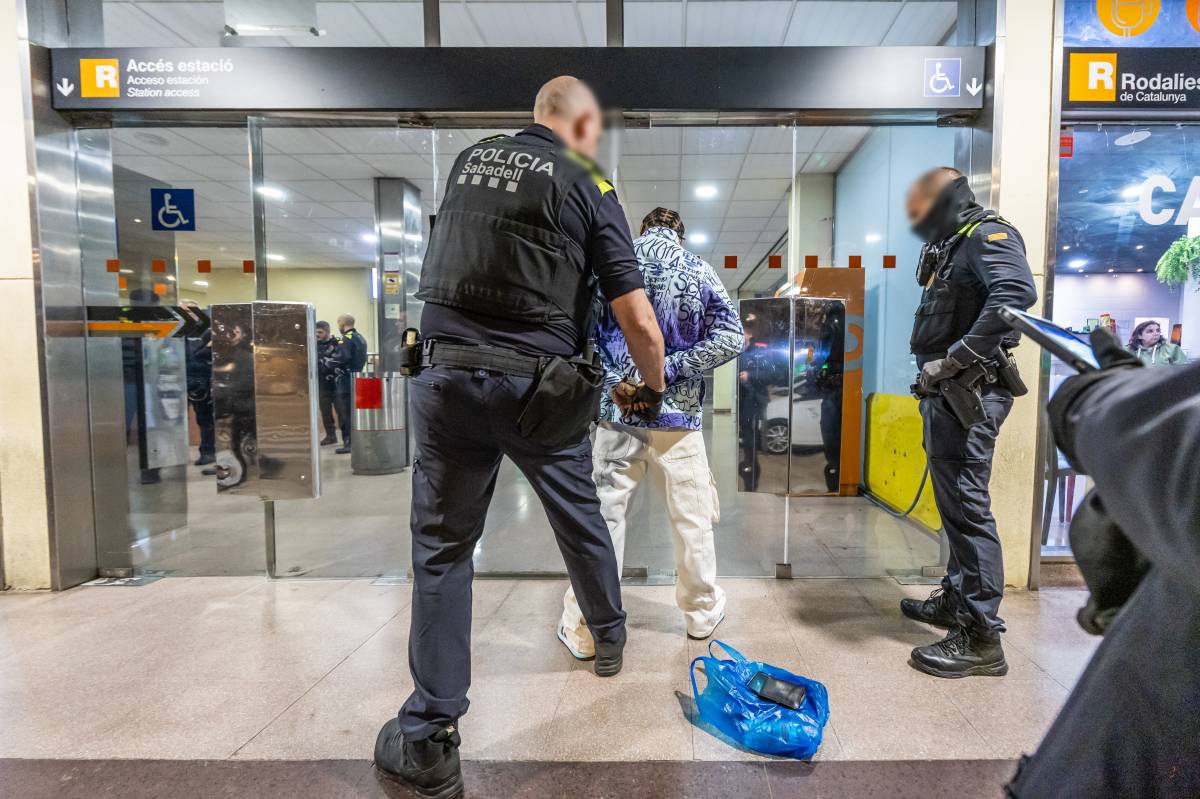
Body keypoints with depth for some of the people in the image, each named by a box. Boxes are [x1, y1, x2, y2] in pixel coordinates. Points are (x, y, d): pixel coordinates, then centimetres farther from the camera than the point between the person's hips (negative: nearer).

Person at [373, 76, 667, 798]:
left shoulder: (468, 159, 15)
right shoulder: (589, 186, 2)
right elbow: (639, 323, -5)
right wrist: (654, 389, 13)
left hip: (446, 375, 2)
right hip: (539, 386, -2)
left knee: (443, 546, 9)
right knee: (579, 516, 21)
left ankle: (428, 740, 15)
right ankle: (610, 636, 45)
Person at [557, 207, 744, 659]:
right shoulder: (698, 271, 4)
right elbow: (732, 337, -5)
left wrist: (613, 380, -10)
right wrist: (668, 370, -9)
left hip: (619, 415, 0)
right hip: (678, 416, 0)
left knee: (601, 517, 4)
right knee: (692, 520, 13)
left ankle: (584, 630, 10)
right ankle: (703, 613, 30)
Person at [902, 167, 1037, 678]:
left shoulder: (988, 235, -8)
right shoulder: (948, 248, 20)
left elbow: (1016, 293, -28)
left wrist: (953, 360, -25)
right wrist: (932, 375, 4)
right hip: (945, 394, 10)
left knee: (967, 506, -7)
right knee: (953, 503, 17)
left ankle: (981, 638, 1)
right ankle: (957, 600, 31)